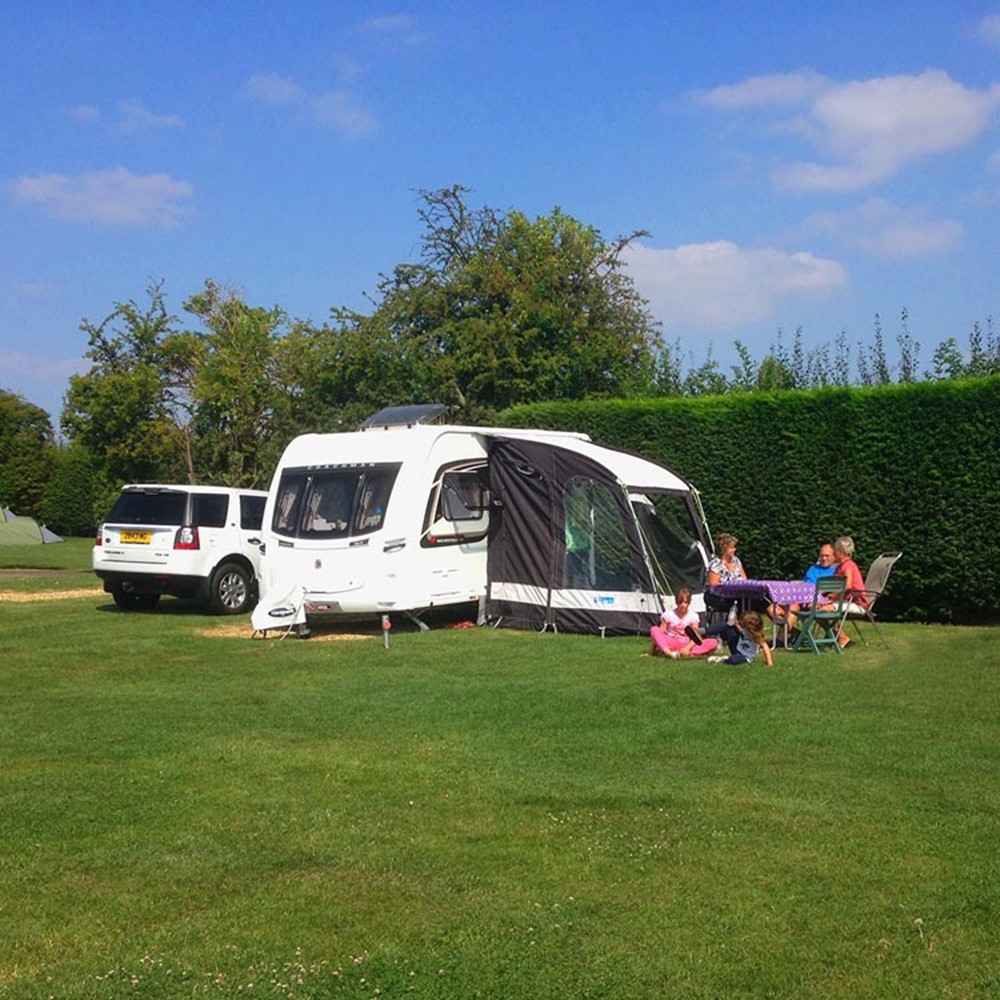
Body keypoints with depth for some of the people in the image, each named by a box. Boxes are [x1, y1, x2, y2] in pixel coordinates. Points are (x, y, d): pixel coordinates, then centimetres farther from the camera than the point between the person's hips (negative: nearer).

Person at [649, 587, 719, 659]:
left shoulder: (693, 616, 1)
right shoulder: (668, 615, -1)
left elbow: (695, 637, -6)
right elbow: (661, 632, -3)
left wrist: (687, 648, -24)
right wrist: (655, 643, -21)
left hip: (686, 645, 1)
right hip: (671, 643, -1)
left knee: (714, 642, -21)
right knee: (654, 630, -28)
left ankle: (688, 653, -44)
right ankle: (669, 653, -49)